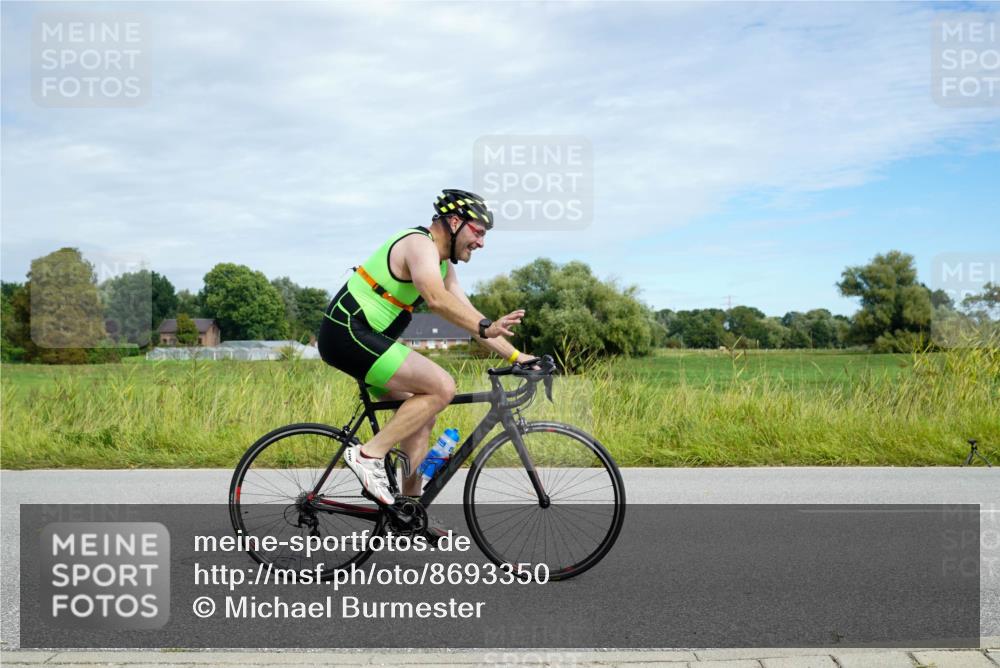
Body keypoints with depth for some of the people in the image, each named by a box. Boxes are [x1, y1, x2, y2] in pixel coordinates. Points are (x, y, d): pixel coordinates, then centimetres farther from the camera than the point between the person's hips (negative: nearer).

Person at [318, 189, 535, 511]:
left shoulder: (443, 265, 17)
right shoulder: (421, 245, -14)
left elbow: (468, 314, 15)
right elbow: (436, 298, -33)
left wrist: (516, 356, 7)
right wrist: (486, 328, -43)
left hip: (362, 337, 10)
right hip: (349, 332, -10)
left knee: (422, 416, 10)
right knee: (442, 387, -18)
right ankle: (370, 454, -12)